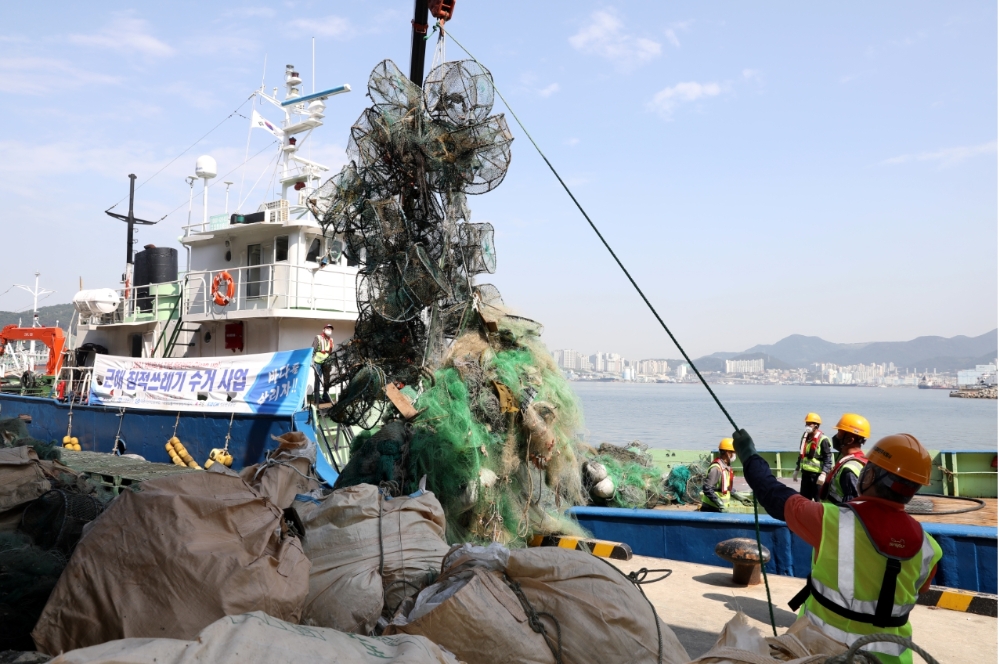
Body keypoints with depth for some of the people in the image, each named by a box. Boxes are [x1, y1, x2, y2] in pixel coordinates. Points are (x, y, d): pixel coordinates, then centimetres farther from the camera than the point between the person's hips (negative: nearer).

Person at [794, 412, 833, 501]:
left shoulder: (822, 439, -13)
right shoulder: (805, 436, 10)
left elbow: (828, 459, -16)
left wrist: (823, 474, -24)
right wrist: (796, 470, 22)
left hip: (817, 475, -8)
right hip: (805, 474, 8)